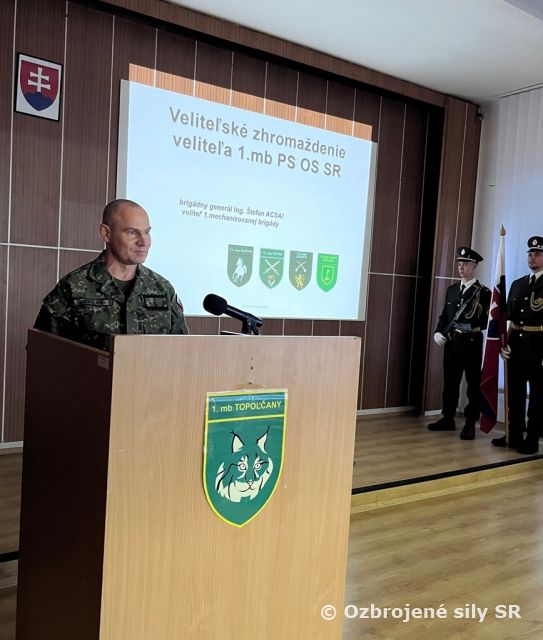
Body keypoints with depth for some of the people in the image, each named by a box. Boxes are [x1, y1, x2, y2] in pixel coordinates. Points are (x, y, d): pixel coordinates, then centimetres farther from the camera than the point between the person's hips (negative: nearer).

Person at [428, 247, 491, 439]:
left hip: (472, 343, -5)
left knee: (473, 385, 2)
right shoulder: (451, 289, 13)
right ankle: (448, 419, 24)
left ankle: (470, 425, 8)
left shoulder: (483, 292, -4)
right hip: (451, 343, 5)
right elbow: (444, 315, 15)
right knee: (450, 383, 13)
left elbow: (486, 322, -7)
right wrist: (438, 332, -1)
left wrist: (470, 326, -22)